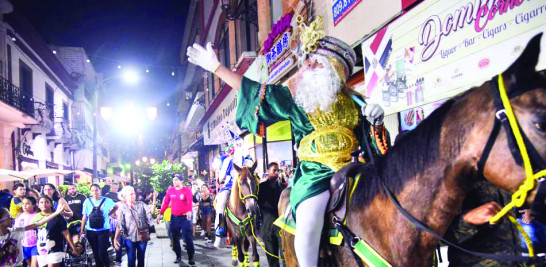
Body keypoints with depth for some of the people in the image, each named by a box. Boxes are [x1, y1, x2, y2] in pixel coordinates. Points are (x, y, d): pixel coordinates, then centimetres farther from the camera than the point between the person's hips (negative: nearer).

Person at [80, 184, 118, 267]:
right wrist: (82, 231, 1)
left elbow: (116, 207, 15)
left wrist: (108, 214, 4)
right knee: (96, 253, 11)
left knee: (102, 253, -10)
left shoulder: (107, 201, -4)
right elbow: (84, 216, 2)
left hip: (104, 230, -2)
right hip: (91, 231, 2)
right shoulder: (87, 201, 0)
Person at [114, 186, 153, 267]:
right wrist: (115, 239, -13)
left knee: (141, 259, 13)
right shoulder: (122, 208, -4)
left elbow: (150, 213, -4)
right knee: (131, 260, 1)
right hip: (130, 238, -2)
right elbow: (119, 225, -8)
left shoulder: (141, 204, 4)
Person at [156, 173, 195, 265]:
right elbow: (165, 203, 9)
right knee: (175, 238, 11)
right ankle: (178, 256, 25)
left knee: (188, 238, -5)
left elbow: (190, 202, -23)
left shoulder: (187, 190, -9)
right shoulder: (170, 190, 4)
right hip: (174, 217, 4)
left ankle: (191, 257, 6)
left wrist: (189, 211, -41)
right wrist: (160, 214, 5)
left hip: (185, 217, -4)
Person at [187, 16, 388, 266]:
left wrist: (376, 119, -7)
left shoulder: (353, 102, 11)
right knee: (308, 224, -29)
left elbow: (373, 136, 16)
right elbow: (251, 90, 9)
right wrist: (216, 67, 11)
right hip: (314, 175, -2)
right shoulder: (294, 97, 8)